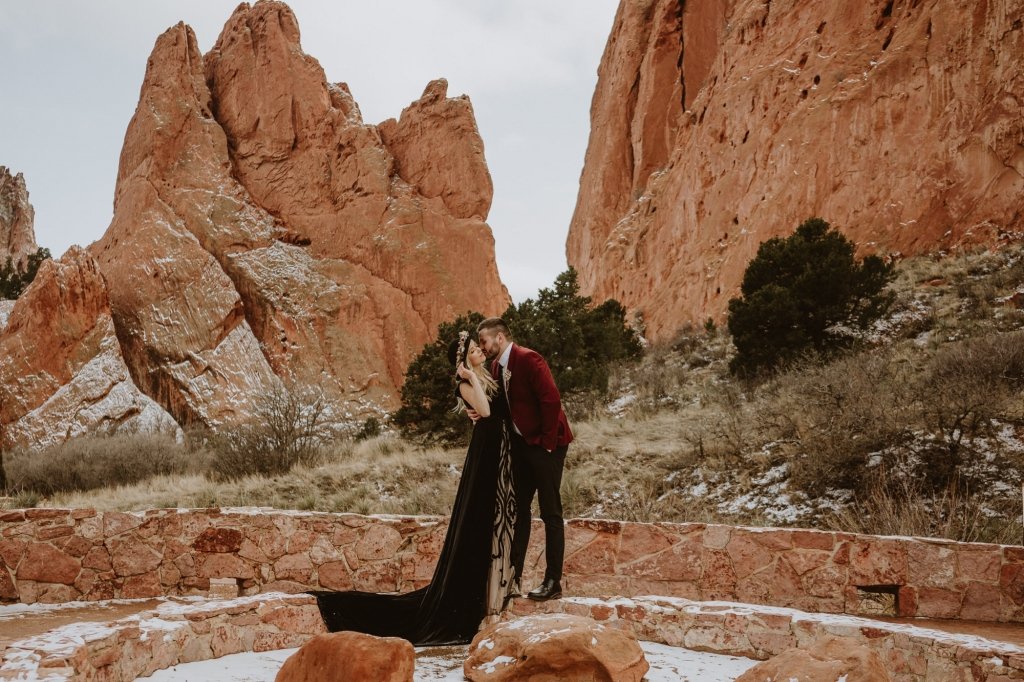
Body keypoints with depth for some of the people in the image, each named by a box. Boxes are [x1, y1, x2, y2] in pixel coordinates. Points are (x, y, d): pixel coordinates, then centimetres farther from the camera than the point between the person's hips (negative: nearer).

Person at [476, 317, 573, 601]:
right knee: (519, 509, 13)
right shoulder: (497, 366, 8)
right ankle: (513, 575, 22)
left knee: (550, 513, -1)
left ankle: (553, 582, 7)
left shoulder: (528, 359, -19)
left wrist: (547, 442, -20)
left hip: (545, 444, -9)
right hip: (521, 444, 9)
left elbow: (551, 399, -24)